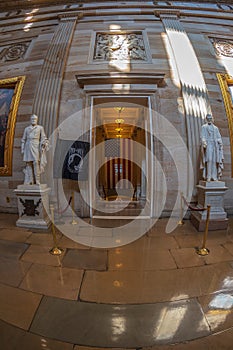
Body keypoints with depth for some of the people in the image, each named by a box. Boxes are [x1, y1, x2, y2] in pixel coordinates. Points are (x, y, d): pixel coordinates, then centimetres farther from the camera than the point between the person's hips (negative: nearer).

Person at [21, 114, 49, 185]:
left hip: (36, 147, -3)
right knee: (29, 163, -2)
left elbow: (43, 138, 3)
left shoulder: (40, 128, 8)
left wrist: (43, 147, -11)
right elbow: (23, 140, 15)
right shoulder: (26, 129, 16)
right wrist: (22, 149, 6)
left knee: (36, 162, -15)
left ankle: (37, 180, -10)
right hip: (28, 147, 3)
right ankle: (29, 181, 0)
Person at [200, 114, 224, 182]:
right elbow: (203, 136, -1)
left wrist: (220, 142, -6)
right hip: (208, 145, -4)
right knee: (209, 160, -15)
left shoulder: (216, 128, 23)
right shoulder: (204, 127, 13)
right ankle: (208, 177, -16)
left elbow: (219, 137, 15)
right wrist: (204, 143, -19)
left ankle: (215, 177, -3)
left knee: (215, 160, -4)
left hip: (215, 145, 4)